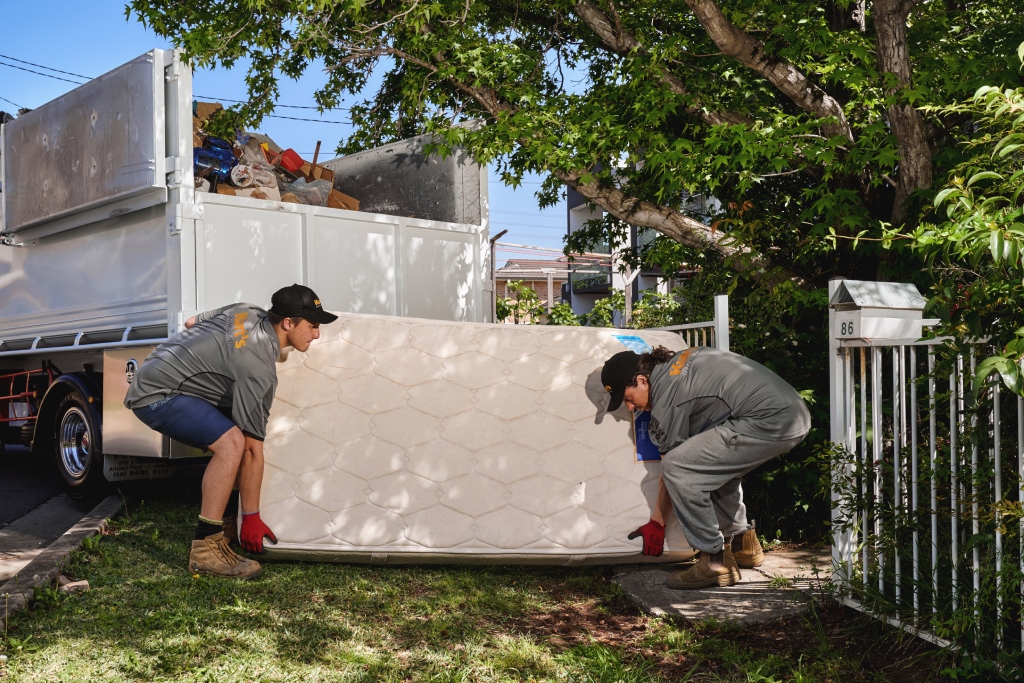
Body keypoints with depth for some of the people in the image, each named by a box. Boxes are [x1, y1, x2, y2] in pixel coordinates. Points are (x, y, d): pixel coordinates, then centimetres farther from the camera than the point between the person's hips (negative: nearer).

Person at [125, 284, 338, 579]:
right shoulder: (258, 368, -23)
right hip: (155, 396, -11)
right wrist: (252, 519, -16)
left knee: (237, 435, 14)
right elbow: (253, 450, -21)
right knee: (233, 442, -28)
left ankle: (221, 518, 20)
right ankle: (206, 548, -23)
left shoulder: (247, 311, 1)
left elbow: (191, 321, 18)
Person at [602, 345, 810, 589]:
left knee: (677, 468, -12)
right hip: (795, 413, 11)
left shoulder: (666, 398, -7)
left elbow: (674, 468, 0)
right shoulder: (679, 360, 19)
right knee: (717, 465, 29)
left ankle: (716, 561, -6)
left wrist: (656, 524, 13)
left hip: (769, 421, -11)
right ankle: (741, 542, 33)